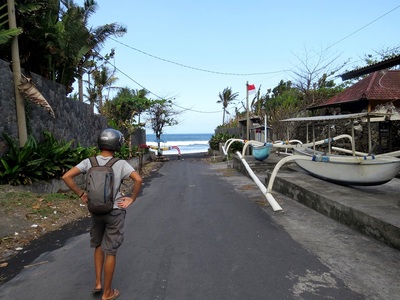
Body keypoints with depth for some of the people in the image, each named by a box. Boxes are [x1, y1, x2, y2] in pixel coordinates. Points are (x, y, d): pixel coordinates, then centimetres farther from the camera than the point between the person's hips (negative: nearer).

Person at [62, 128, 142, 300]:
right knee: (110, 251, 8)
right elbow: (138, 179, -25)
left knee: (99, 245, 27)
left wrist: (81, 194, -1)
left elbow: (66, 177, -11)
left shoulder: (89, 162, -6)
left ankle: (98, 283, 31)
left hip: (96, 210, 3)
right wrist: (132, 199, -11)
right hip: (115, 211, -3)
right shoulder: (120, 164, -14)